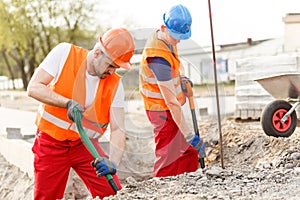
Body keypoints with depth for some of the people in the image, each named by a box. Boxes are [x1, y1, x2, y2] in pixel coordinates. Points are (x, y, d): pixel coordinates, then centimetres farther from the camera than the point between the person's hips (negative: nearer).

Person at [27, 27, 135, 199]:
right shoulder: (65, 53, -13)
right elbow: (34, 88, -16)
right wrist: (67, 103, -29)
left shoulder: (115, 84, -8)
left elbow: (118, 129, -12)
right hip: (51, 144, -2)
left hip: (85, 146, 2)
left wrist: (113, 163, -29)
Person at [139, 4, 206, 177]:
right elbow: (171, 101, -31)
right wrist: (190, 136, -30)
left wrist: (181, 77, 7)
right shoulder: (159, 58, -31)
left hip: (170, 108, 10)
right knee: (168, 162, -7)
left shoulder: (164, 37, -3)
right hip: (163, 112, -10)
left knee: (190, 153, 14)